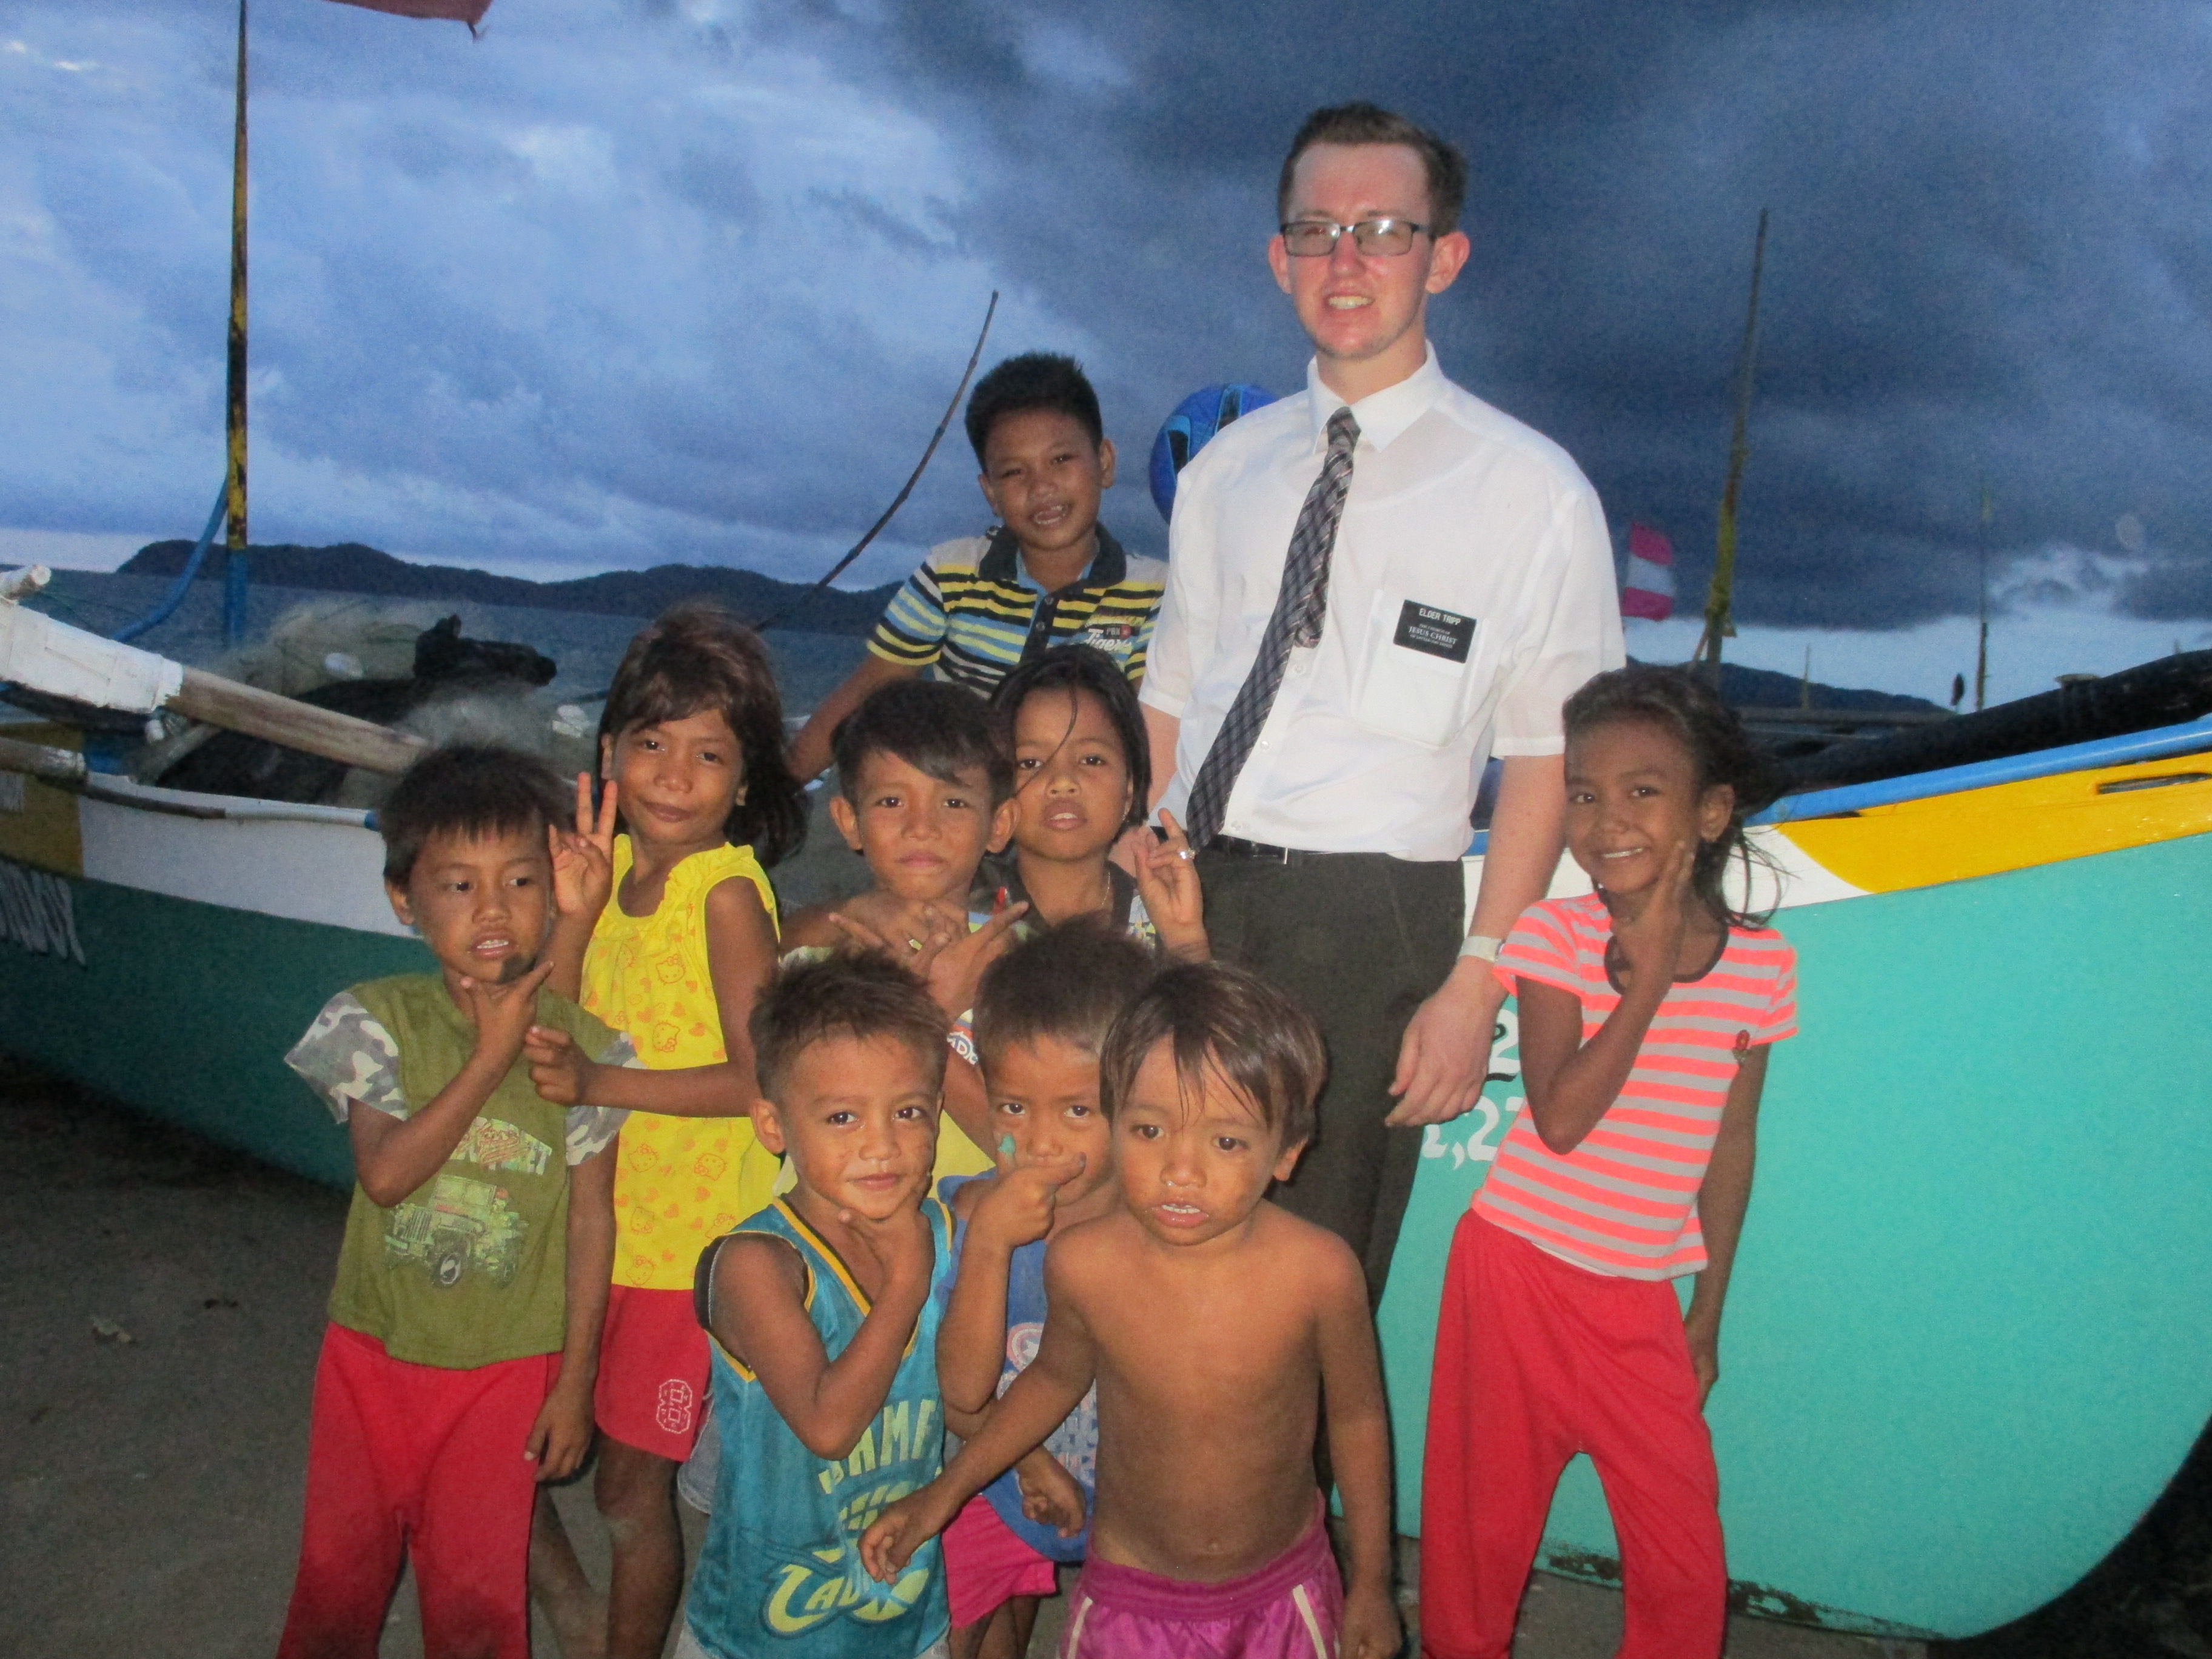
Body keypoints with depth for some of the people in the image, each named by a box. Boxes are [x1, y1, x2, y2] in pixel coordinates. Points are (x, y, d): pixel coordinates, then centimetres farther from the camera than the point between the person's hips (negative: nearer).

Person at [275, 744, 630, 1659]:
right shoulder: (377, 1018, -10)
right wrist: (493, 1056, -24)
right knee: (337, 1580, 18)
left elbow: (590, 1217, -6)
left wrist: (576, 1378, -4)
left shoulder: (586, 1048, -11)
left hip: (507, 1368, -1)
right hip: (375, 1349, 1)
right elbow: (385, 1173, -22)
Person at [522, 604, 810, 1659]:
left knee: (630, 1488, 8)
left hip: (688, 1234, -7)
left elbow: (757, 1079, -22)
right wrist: (573, 915, -17)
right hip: (585, 1214, 7)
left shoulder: (728, 890, -19)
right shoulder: (611, 863, 0)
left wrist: (598, 1083, -26)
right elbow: (547, 1038, -3)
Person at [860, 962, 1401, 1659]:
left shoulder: (1319, 1271, -24)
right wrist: (947, 1489, 3)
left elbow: (1356, 1414, -7)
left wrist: (1371, 1581, 2)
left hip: (1285, 1593, 0)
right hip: (1131, 1594, 1)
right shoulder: (1083, 1264, -21)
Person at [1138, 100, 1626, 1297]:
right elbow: (1166, 702, 14)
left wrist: (1476, 982, -11)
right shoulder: (1226, 470, 12)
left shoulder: (1532, 493, -1)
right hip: (1188, 896, 4)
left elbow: (1549, 758, -3)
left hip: (1367, 922, -4)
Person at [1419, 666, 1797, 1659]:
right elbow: (1559, 1117, -19)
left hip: (1643, 1298, 2)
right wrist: (1651, 980, -20)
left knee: (1687, 1566, 5)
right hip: (1521, 1268, -2)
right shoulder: (1556, 933, -9)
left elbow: (1730, 1147, 6)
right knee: (1487, 1519, 12)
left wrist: (1709, 1312, 10)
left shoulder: (1761, 963, -2)